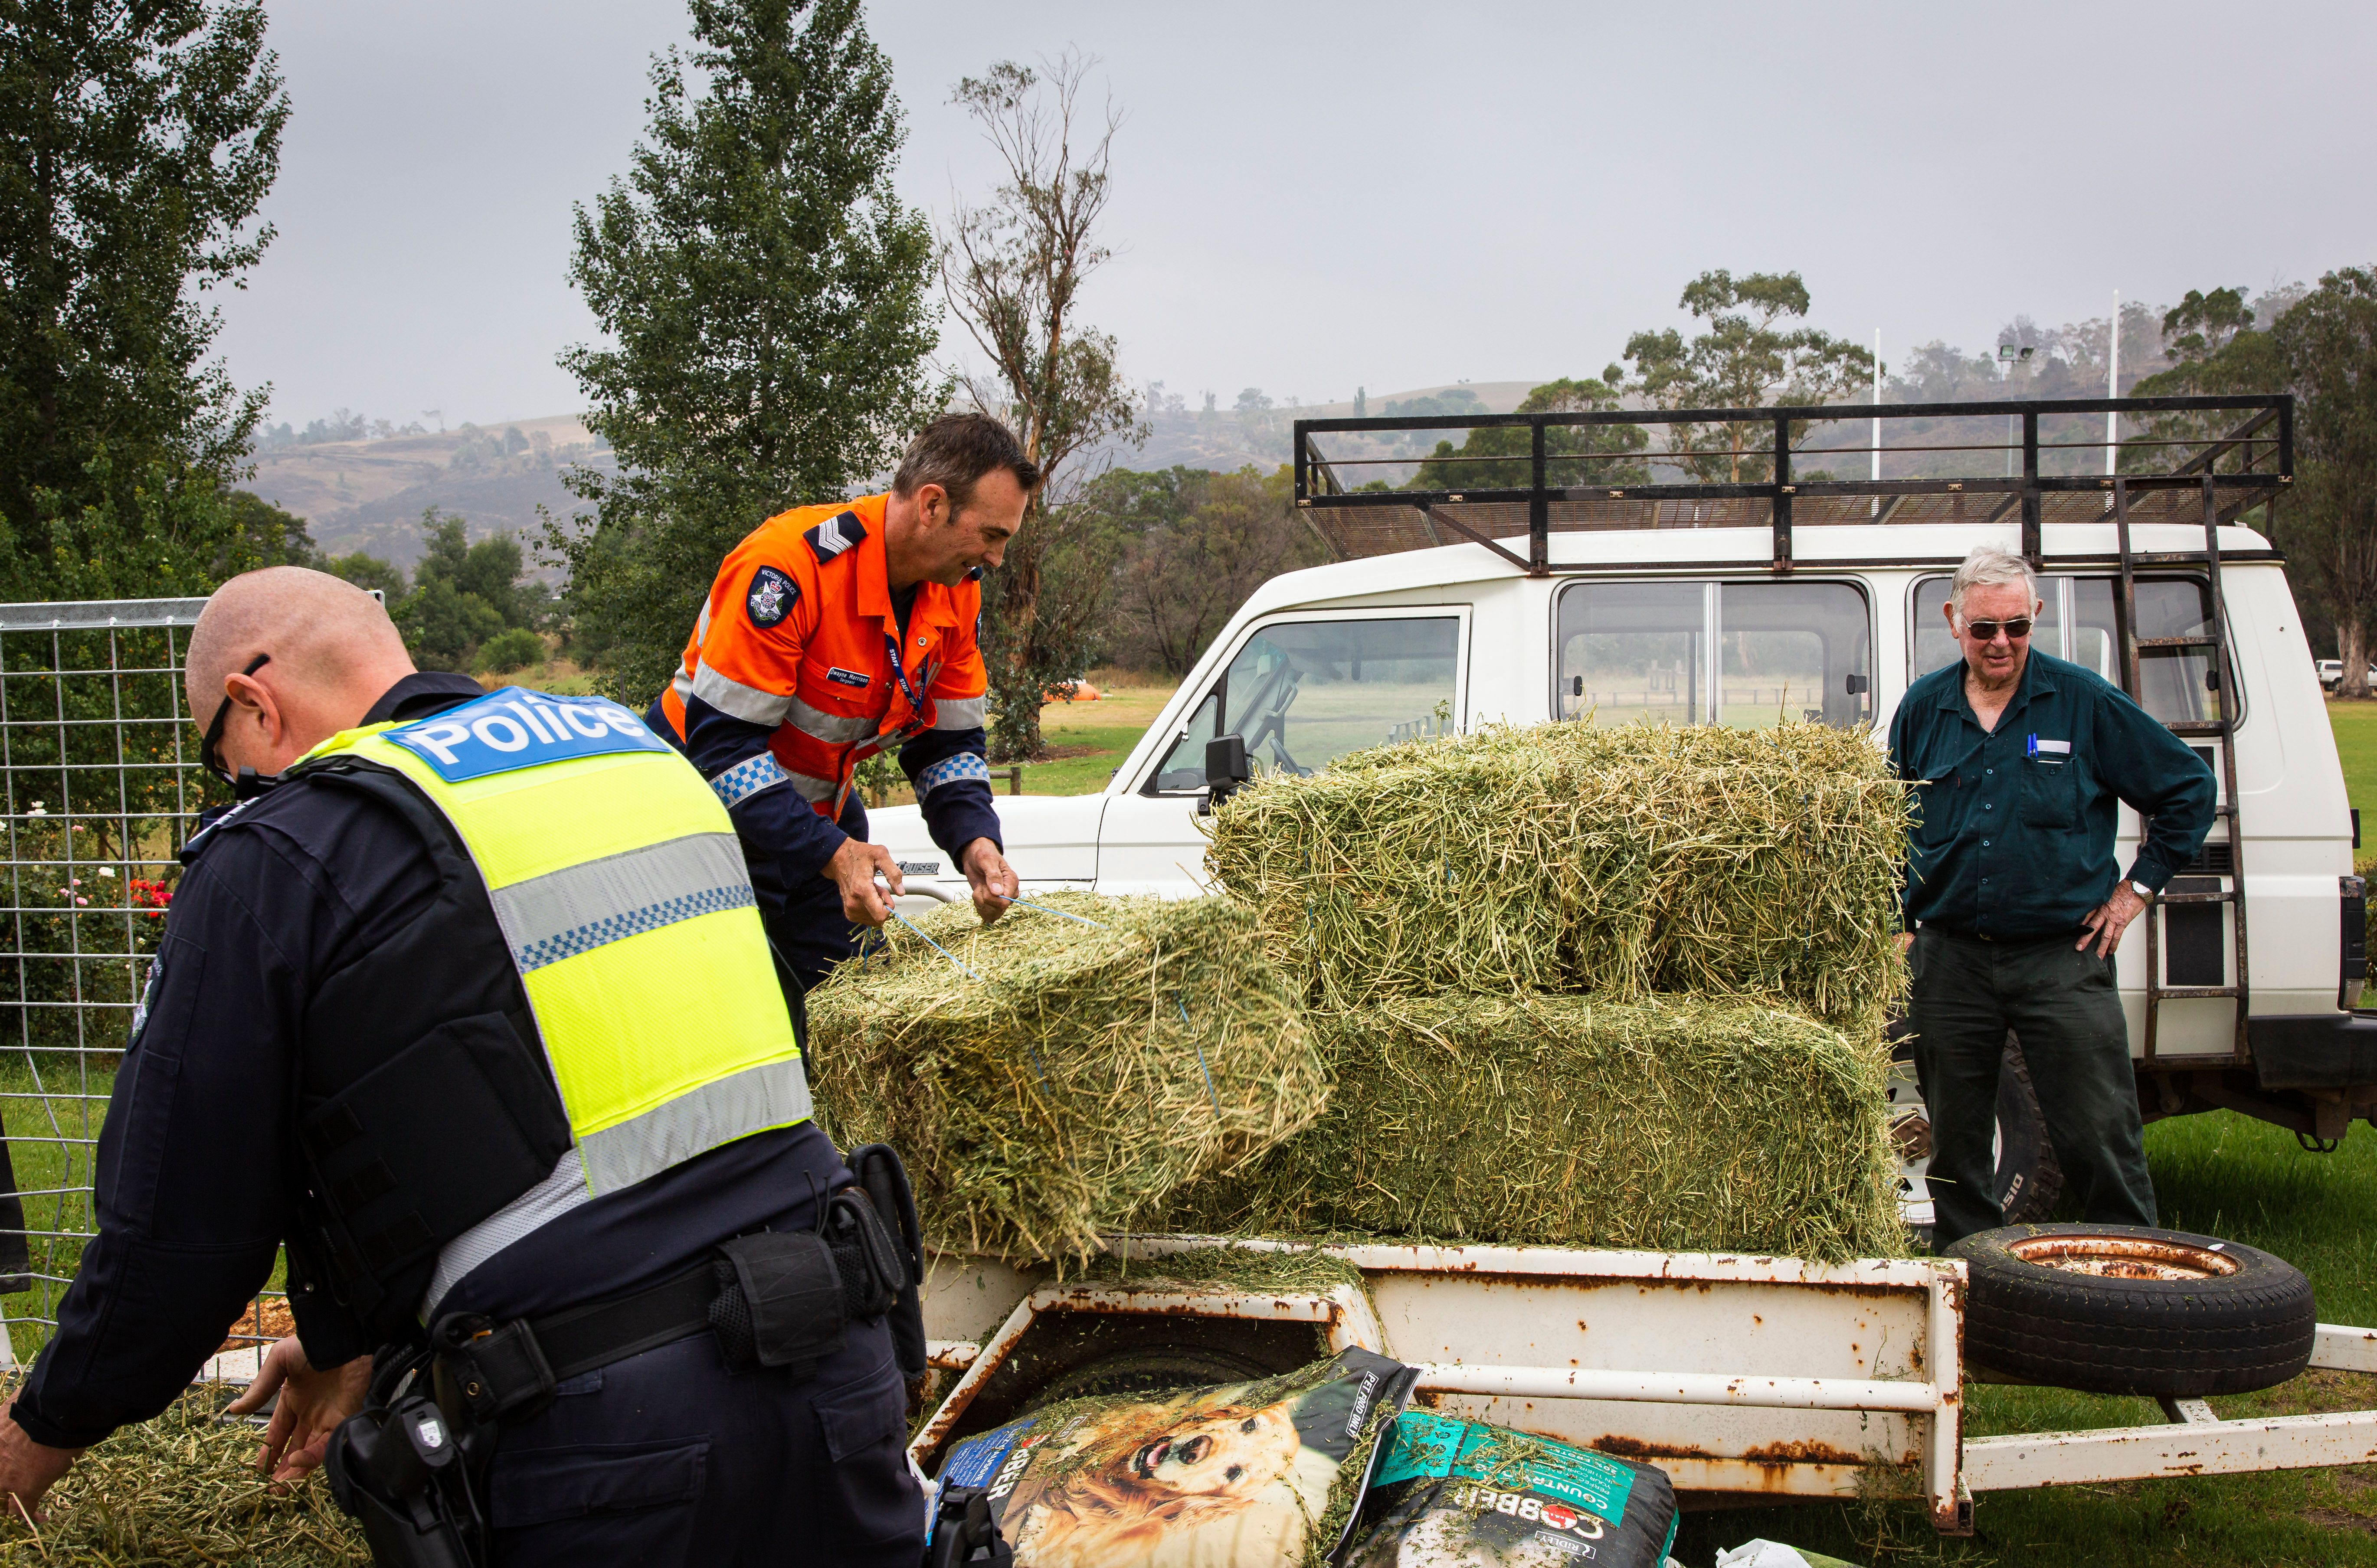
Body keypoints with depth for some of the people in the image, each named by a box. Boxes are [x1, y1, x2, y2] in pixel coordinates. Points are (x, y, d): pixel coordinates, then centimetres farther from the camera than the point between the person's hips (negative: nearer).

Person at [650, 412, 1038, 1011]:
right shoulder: (790, 564, -29)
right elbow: (723, 740, -29)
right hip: (702, 801, -7)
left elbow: (949, 742, 3)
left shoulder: (956, 589, -5)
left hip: (821, 818, 7)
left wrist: (975, 840, -17)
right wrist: (831, 854, -35)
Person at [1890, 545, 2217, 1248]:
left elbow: (2190, 788, 6)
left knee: (2100, 1139, -2)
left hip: (2062, 956, -3)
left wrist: (2137, 888, 4)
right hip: (1949, 959, 3)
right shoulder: (1924, 707, 6)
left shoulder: (2084, 701, -2)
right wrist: (1899, 925, 12)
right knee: (1955, 1145, 10)